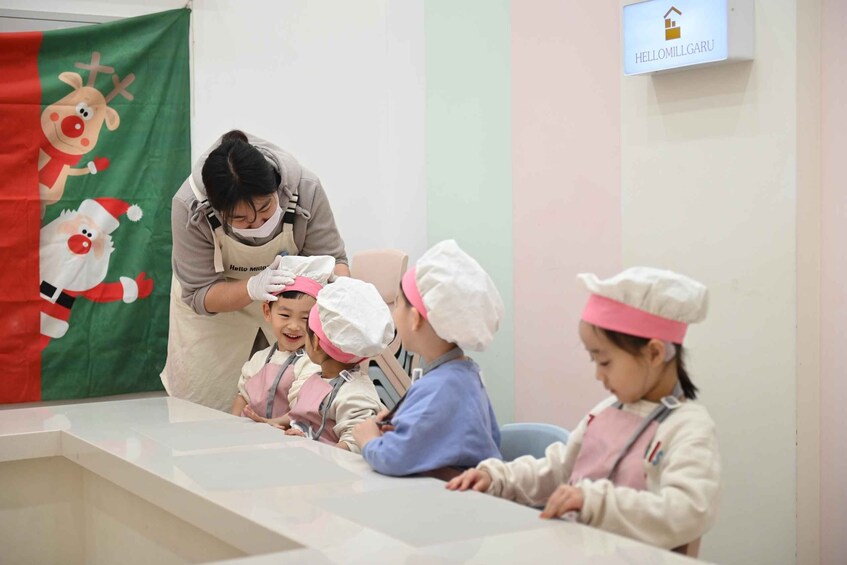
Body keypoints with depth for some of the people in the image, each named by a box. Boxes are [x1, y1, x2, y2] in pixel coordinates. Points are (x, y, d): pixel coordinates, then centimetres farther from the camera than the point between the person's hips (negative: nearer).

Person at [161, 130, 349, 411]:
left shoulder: (305, 188, -32)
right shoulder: (189, 207, -33)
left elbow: (332, 259, -22)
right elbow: (199, 295, -26)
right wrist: (252, 288, -44)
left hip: (291, 293, 1)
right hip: (218, 299, -1)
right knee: (202, 404, 0)